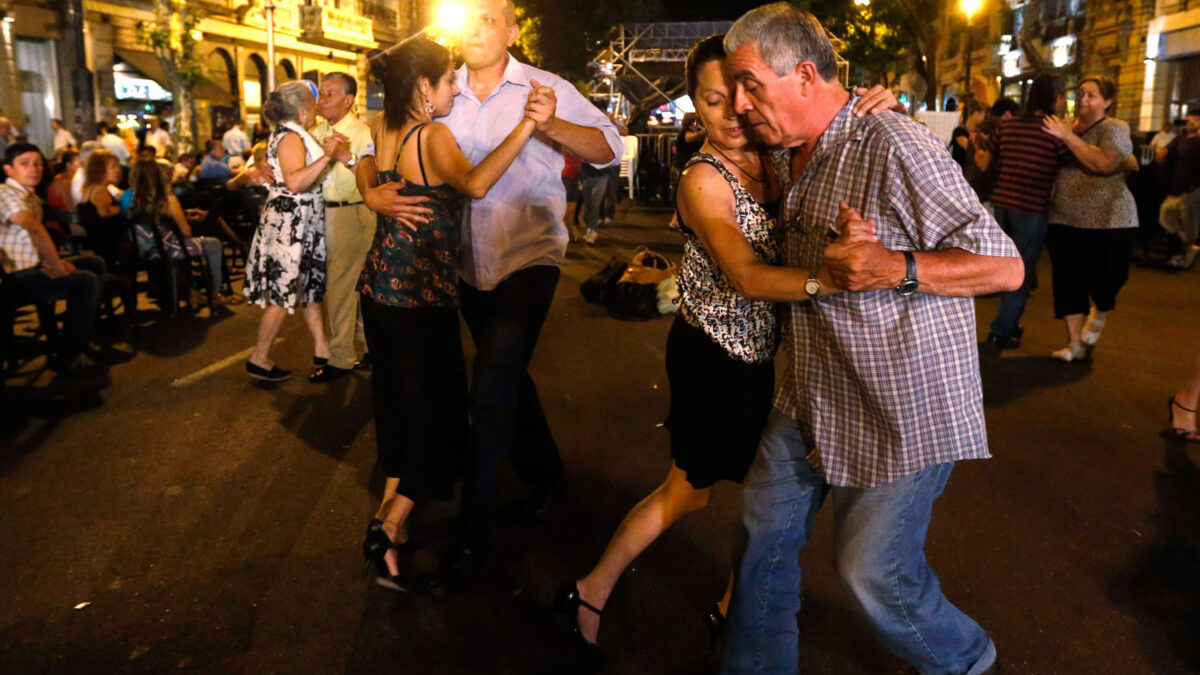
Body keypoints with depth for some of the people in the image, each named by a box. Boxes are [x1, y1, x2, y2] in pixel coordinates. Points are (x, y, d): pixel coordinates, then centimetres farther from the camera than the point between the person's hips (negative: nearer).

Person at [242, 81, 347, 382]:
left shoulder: (295, 135, 15)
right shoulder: (290, 137, -17)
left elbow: (310, 177, 12)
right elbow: (296, 182, -30)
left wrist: (329, 150, 6)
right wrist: (328, 156, -32)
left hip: (303, 222, 10)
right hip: (289, 222, -10)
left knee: (311, 284, 13)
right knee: (283, 291, -4)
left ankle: (321, 349, 21)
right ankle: (259, 360, 6)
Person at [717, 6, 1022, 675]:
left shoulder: (897, 149, -20)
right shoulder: (787, 156, 6)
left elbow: (1005, 266, -20)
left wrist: (897, 269, -33)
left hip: (904, 406, -8)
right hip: (813, 396, 8)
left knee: (874, 569, 3)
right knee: (767, 527, 12)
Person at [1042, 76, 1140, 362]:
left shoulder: (1115, 128, -5)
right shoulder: (1064, 126, 9)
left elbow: (1104, 163, -23)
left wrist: (1067, 136, -22)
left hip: (1109, 220, -3)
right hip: (1065, 219, 4)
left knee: (1105, 282, 4)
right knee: (1068, 281, -1)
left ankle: (1099, 315, 38)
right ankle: (1075, 343, 8)